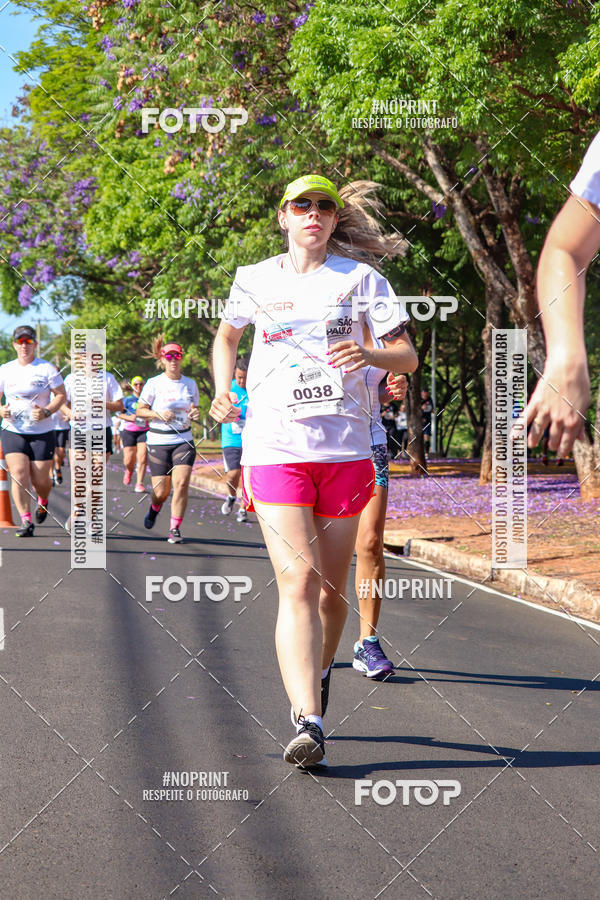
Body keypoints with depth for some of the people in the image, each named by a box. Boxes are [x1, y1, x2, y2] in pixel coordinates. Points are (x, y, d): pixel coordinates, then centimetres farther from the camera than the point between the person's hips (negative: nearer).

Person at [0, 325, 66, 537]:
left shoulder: (47, 368, -2)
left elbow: (61, 394, -1)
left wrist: (46, 411, -18)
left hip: (42, 432, -1)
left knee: (40, 480, 1)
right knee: (18, 473, -15)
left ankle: (43, 502, 37)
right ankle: (26, 521, -14)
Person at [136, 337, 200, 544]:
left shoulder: (190, 384, 7)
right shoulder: (154, 383, -3)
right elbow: (139, 411, 1)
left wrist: (195, 414, -5)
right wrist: (159, 414, -17)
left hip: (183, 441, 2)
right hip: (158, 442, -2)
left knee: (181, 483, -18)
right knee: (161, 492, -2)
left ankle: (175, 529, -9)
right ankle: (154, 508, 36)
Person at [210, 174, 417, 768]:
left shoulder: (360, 278, 6)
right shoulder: (256, 280, 10)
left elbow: (407, 356, 3)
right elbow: (227, 334, 29)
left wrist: (370, 354, -19)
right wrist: (222, 389, 11)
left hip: (344, 447, 1)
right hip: (274, 447, -1)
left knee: (333, 586, 8)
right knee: (298, 581, -17)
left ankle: (317, 674, 37)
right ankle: (308, 722, -24)